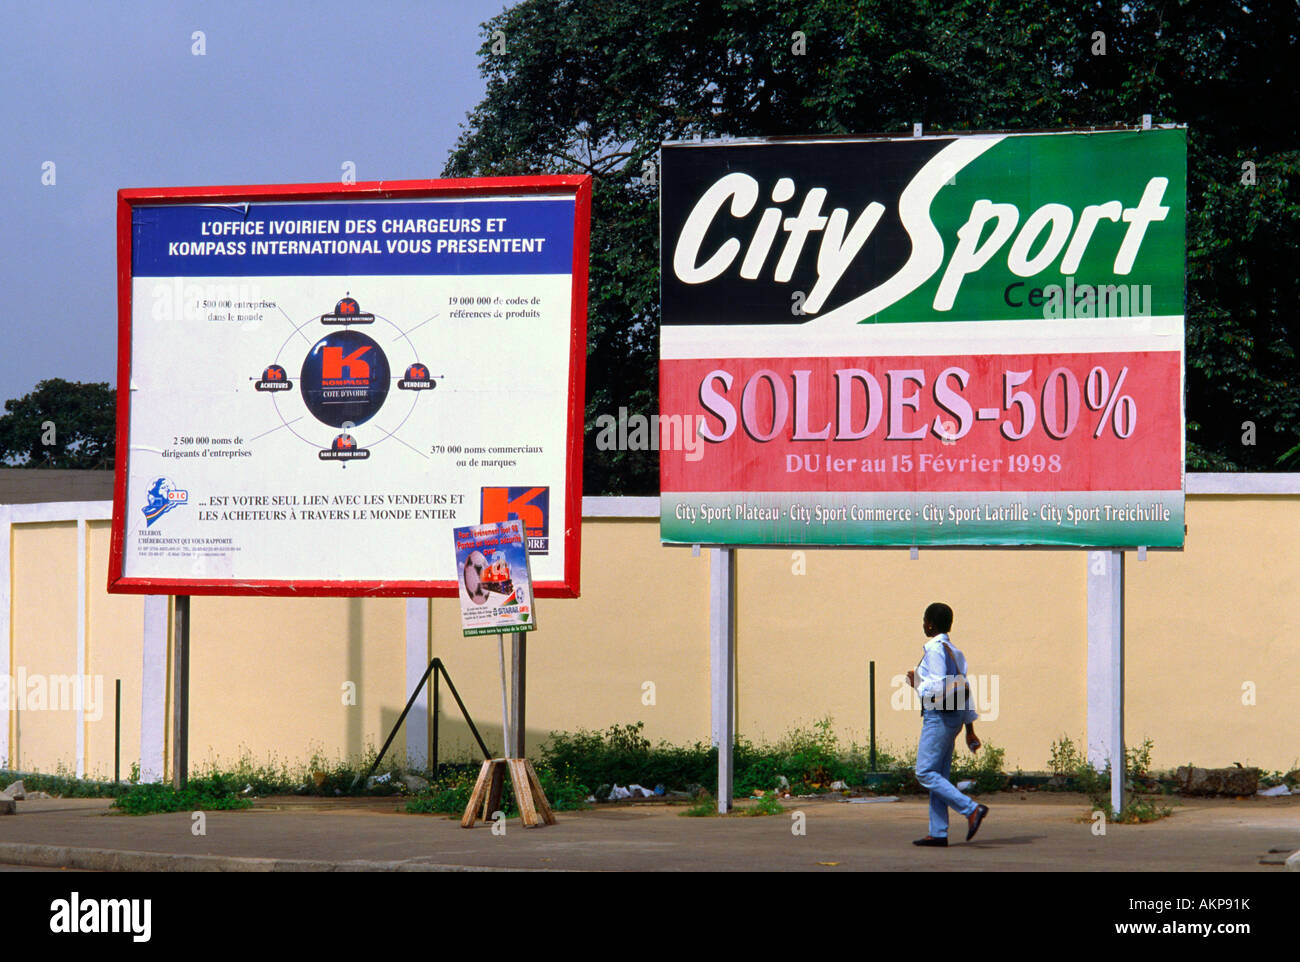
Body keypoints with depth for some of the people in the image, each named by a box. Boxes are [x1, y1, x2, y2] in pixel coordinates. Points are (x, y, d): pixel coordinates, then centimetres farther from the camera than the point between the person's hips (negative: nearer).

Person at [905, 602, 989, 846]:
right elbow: (965, 690, 15)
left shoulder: (935, 649, -13)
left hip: (939, 716, -9)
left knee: (925, 773, -8)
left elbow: (939, 689, -22)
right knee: (939, 775, 10)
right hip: (954, 715, 9)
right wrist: (969, 729, 17)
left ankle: (971, 808, -18)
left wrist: (917, 684, -4)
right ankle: (938, 833, 9)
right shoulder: (954, 651, 14)